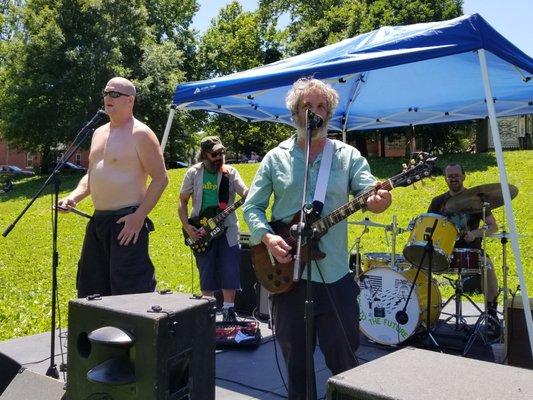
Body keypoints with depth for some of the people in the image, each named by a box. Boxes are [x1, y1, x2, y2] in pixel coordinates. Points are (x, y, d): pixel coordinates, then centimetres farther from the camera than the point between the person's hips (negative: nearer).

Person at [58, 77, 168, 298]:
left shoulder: (141, 134, -9)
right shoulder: (99, 133, 17)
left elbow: (160, 178, -13)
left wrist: (140, 216, -19)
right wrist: (74, 197, 6)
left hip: (127, 223, -9)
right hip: (97, 221, 9)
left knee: (129, 293, -7)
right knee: (90, 290, 17)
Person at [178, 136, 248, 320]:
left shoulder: (230, 172, 3)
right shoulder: (193, 173, 3)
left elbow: (246, 193, -10)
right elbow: (182, 202, 6)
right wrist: (187, 227, -7)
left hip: (227, 229, 0)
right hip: (201, 232, 0)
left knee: (230, 273, -2)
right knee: (207, 274, 7)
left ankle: (228, 309, 11)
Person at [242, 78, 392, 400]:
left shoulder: (348, 156, 2)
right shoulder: (276, 157, 4)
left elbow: (368, 190, -12)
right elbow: (252, 206, 5)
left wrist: (376, 201, -35)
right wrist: (267, 236, -13)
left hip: (334, 275, -1)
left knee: (343, 358, 9)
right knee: (295, 358, 15)